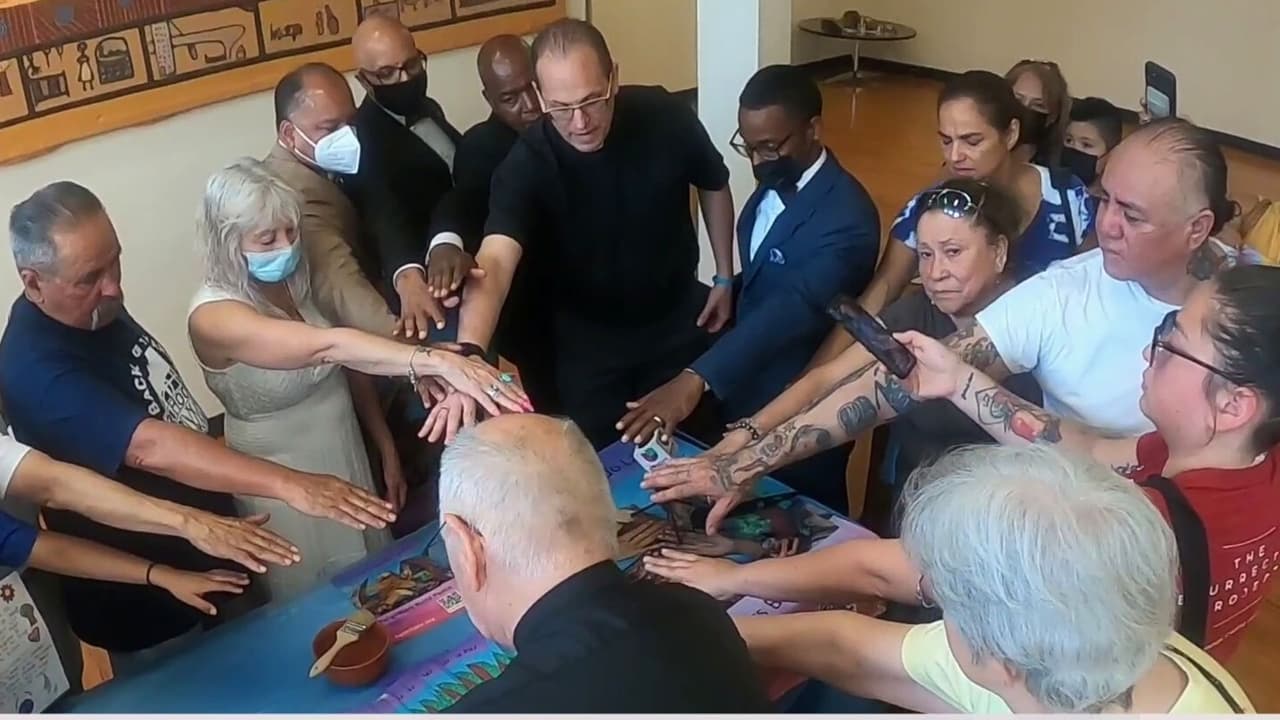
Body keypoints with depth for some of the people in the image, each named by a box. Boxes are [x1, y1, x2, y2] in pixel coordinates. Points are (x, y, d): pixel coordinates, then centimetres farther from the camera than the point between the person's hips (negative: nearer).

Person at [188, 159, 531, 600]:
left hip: (347, 456, 6)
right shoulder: (213, 316, -26)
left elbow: (350, 363, 4)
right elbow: (329, 346, -40)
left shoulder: (297, 279, -7)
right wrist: (436, 361, -50)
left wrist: (387, 449, 4)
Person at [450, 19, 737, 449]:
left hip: (679, 317, 2)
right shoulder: (526, 165, -28)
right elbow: (495, 261, -43)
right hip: (589, 336, -2)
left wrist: (724, 278, 3)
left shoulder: (666, 116, -21)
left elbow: (714, 186, 0)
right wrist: (469, 354, -61)